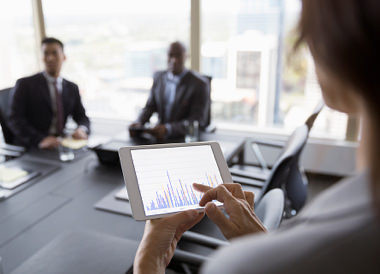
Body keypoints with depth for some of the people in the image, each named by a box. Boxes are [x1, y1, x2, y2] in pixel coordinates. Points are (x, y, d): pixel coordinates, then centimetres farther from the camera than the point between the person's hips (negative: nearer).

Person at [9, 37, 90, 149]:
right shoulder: (25, 84, 0)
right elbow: (15, 119, -9)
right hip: (30, 150, -4)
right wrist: (40, 140, -26)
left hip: (59, 146, 4)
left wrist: (81, 129, -13)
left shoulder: (72, 88, 13)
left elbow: (82, 117, 12)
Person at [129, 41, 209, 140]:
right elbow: (150, 107, 11)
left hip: (184, 139, -5)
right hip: (160, 134, 5)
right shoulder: (158, 76, 8)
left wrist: (168, 129, -30)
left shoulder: (200, 84, -11)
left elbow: (197, 122, -16)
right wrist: (139, 123, -10)